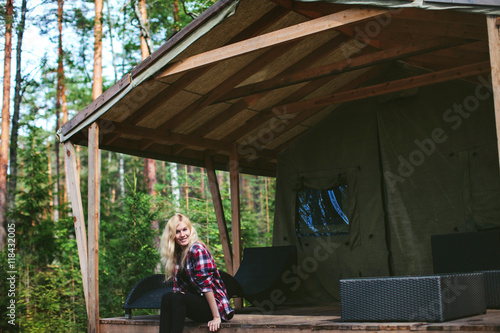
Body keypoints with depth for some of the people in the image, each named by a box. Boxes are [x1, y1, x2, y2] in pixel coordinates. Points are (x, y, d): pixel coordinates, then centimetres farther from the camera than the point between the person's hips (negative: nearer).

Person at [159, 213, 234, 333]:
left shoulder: (197, 250, -15)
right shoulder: (178, 254, 10)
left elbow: (206, 284, -21)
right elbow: (178, 287, 10)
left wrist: (216, 317, -24)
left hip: (214, 304, -7)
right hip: (198, 302, 7)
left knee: (177, 298, -28)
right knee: (166, 297, -16)